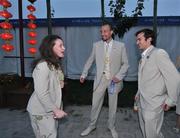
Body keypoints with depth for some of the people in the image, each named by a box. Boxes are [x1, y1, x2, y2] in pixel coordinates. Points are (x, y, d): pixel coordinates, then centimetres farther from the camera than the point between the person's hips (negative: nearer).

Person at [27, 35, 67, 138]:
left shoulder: (55, 64, 8)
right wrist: (56, 110, -17)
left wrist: (57, 109, 8)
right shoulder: (43, 65, -22)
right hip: (42, 111, -8)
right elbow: (42, 93, -25)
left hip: (51, 109, 9)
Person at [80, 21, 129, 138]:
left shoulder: (120, 46, -5)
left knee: (113, 105, 13)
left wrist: (119, 76, -15)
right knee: (95, 104, 10)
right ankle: (92, 125, 31)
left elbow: (125, 64, -2)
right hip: (100, 78, 1)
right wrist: (84, 74, 6)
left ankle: (111, 126, 34)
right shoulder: (96, 45, 0)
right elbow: (90, 61, 10)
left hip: (114, 79, -1)